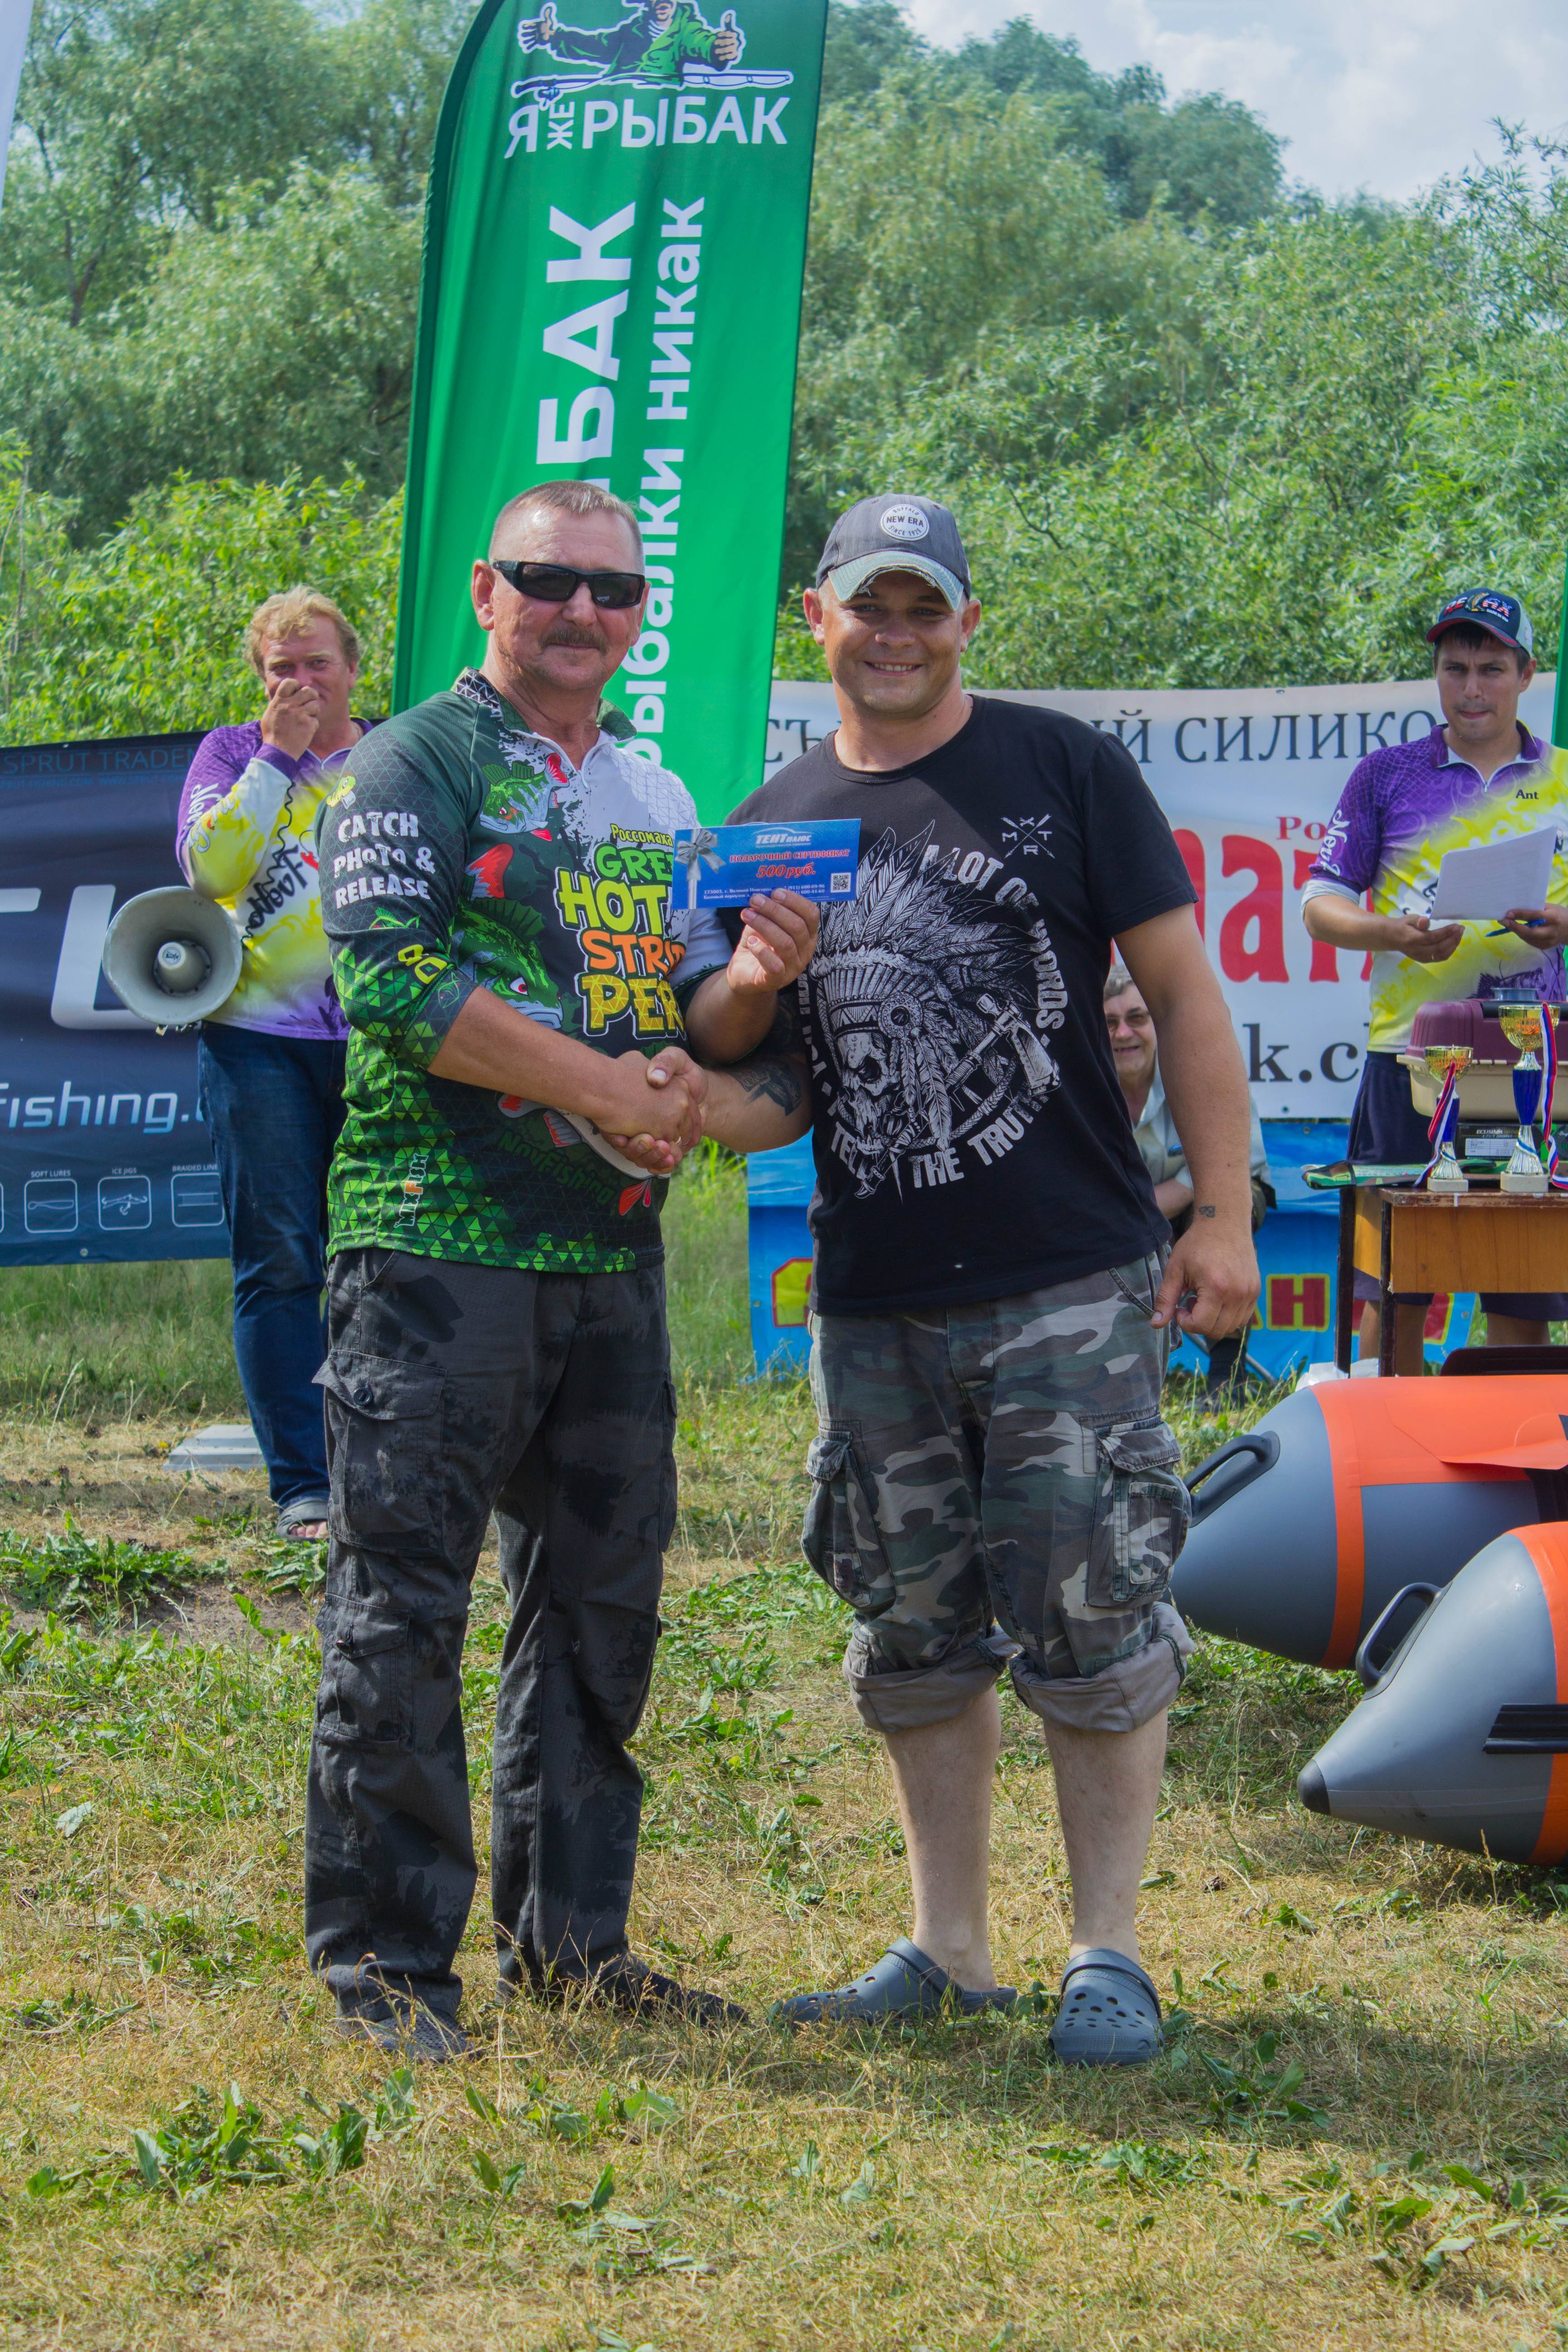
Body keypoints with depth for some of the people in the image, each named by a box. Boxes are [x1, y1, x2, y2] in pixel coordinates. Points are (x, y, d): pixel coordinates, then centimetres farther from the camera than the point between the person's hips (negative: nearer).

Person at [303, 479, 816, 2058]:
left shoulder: (656, 801, 19)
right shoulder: (415, 765, -2)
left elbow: (692, 1024, 21)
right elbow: (390, 977, -15)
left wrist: (747, 981, -3)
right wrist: (608, 1087, -16)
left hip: (612, 1251, 7)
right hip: (434, 1239, -7)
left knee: (601, 1601, 11)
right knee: (400, 1611, -5)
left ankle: (566, 1936, 21)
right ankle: (384, 1959, 2)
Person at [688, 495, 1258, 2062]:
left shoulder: (1065, 772, 1)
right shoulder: (775, 825, 12)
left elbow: (1182, 992, 0)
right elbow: (712, 1052, 17)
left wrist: (1223, 1215, -7)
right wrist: (753, 975, -7)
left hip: (1071, 1287, -4)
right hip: (873, 1301, 4)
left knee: (1094, 1625, -4)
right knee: (915, 1640, 10)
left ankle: (1107, 1955, 7)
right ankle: (948, 1949, 21)